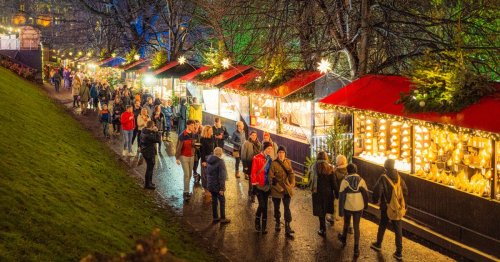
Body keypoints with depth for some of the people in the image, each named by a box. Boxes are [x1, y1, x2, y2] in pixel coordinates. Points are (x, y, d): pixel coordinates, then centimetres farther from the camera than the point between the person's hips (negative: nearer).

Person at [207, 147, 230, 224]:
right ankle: (223, 218, 11)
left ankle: (215, 217, 25)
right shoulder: (220, 162, -20)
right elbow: (222, 176, -21)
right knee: (222, 201, 7)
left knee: (214, 200, 17)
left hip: (210, 185, 7)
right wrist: (222, 188, -18)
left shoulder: (209, 160, 3)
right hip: (217, 186, -7)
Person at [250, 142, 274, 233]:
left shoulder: (270, 159, 7)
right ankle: (257, 221, 13)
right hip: (259, 185, -5)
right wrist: (254, 184, -11)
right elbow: (253, 172, -10)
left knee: (265, 206, 9)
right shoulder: (257, 158, -10)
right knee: (262, 205, -12)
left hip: (266, 185, 5)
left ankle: (264, 226, 16)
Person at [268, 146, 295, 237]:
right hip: (276, 190, -2)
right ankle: (277, 223, 37)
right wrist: (279, 188, -14)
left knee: (287, 208, -5)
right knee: (276, 208, 14)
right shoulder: (274, 163, -10)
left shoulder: (288, 162, 3)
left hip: (287, 189, 2)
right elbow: (271, 178, -12)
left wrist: (292, 184, -8)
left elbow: (291, 174, 7)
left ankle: (287, 228, -5)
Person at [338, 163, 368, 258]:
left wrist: (340, 210, -4)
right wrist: (366, 205, 19)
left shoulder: (345, 181, -11)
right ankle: (356, 248, 6)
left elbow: (341, 197, -10)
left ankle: (343, 240, 46)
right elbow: (365, 194, 2)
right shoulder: (361, 180, -6)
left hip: (347, 207, -1)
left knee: (346, 223, 24)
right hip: (359, 207, 1)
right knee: (356, 227, 10)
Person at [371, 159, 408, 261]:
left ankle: (378, 244, 38)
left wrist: (376, 200, -4)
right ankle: (399, 252, 6)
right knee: (398, 229, 7)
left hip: (386, 207, -3)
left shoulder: (383, 178, -15)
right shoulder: (399, 178, -2)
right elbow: (405, 192, 3)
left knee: (382, 226, 19)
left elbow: (377, 191, -22)